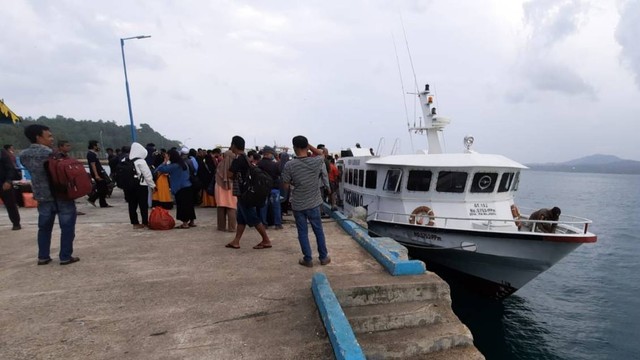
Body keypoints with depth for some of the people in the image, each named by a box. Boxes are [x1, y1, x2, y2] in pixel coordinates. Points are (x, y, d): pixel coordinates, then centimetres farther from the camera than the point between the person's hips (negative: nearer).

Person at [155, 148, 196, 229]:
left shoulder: (175, 165, -14)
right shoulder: (183, 164, 12)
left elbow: (163, 169, -16)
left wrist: (165, 162, -1)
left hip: (180, 188, -8)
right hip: (187, 186, 8)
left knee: (182, 205, -1)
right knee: (189, 204, 12)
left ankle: (185, 223, 2)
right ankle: (192, 221, 18)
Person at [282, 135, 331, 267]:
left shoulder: (289, 165, -15)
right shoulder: (317, 162, -9)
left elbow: (286, 186, -7)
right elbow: (322, 154, 15)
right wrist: (309, 145, 6)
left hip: (297, 204, -1)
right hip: (313, 203, 2)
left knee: (302, 232, 11)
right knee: (318, 230, 16)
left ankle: (308, 259, 17)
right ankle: (324, 257, 25)